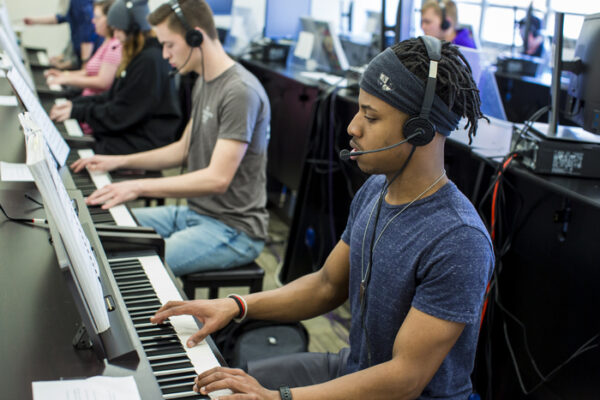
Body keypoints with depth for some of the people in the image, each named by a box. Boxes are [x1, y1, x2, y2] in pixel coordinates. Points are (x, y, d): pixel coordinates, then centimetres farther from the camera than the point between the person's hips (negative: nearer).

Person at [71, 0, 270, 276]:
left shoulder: (241, 92, -21)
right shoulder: (204, 83, 11)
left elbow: (217, 179, -27)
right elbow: (184, 149, 22)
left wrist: (139, 186, -27)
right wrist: (120, 161, 14)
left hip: (234, 230, -10)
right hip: (195, 212, 10)